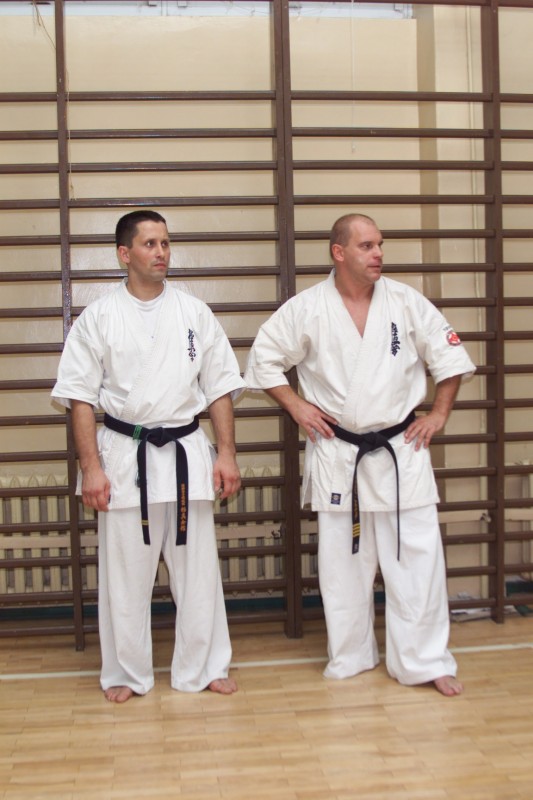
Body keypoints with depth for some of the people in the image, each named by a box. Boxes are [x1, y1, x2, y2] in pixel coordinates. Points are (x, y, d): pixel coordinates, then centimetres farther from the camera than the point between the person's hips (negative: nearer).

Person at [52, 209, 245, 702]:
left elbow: (220, 388, 6)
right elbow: (81, 397, -1)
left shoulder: (194, 313, 4)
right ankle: (127, 673, 25)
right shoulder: (99, 318, -1)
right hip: (124, 454, -1)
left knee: (197, 567, 8)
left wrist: (226, 454, 1)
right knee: (124, 571, 7)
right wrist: (91, 468, -7)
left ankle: (203, 668, 25)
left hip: (186, 453, 2)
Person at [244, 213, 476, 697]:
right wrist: (295, 406, -2)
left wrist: (440, 412, 2)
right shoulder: (307, 309, -5)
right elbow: (264, 358, 4)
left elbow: (449, 355, 7)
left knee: (418, 556, 2)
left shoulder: (407, 302, -1)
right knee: (344, 561, 10)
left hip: (400, 451, 1)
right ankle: (350, 657, 27)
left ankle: (425, 661, 16)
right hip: (338, 455, 0)